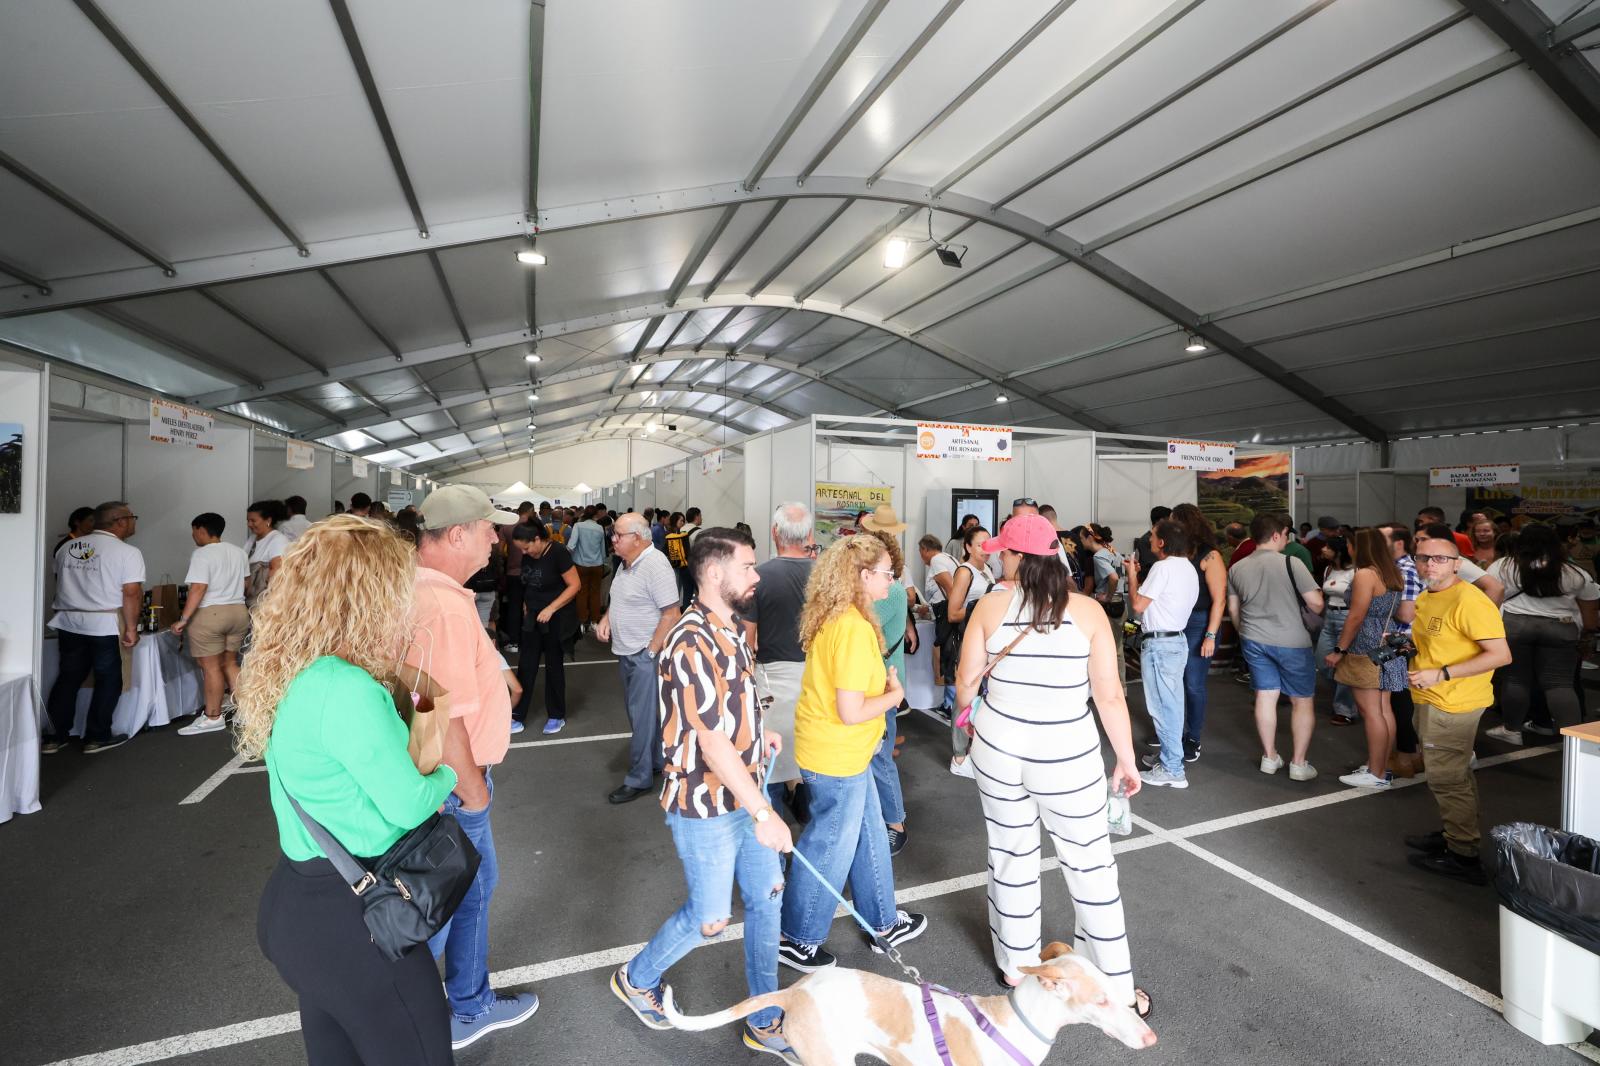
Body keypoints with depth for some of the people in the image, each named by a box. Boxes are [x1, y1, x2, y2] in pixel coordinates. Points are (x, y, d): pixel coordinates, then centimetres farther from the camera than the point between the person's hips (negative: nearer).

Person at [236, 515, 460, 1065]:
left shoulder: (293, 675, 2)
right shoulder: (345, 689, -27)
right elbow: (408, 806, -19)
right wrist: (448, 774, -1)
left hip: (302, 902, 9)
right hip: (346, 916, -9)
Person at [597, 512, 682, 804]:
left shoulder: (655, 565, -20)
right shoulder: (627, 563, 9)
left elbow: (672, 613, -22)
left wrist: (651, 651, -20)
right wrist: (606, 619, 4)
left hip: (645, 654, -9)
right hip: (626, 652, 9)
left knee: (642, 716, 1)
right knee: (641, 712, 18)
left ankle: (639, 779, 13)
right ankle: (655, 762, 34)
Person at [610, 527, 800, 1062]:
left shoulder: (732, 628, 3)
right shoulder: (692, 642, -26)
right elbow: (712, 742, -26)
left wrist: (759, 733, 7)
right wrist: (764, 813, -23)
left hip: (745, 795, 8)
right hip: (705, 807, -8)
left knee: (768, 899, 16)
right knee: (710, 918, 11)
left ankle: (765, 1022, 37)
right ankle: (637, 979, 41)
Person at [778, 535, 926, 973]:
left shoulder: (832, 618, 2)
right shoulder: (854, 628, -27)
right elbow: (851, 712, -27)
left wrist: (883, 684, 5)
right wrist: (894, 694, -12)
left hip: (845, 754, 9)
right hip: (836, 758, -9)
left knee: (870, 835, 23)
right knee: (831, 850, 10)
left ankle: (884, 923, 42)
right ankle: (797, 940, 31)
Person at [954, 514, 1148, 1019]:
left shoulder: (991, 605, -9)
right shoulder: (1088, 610, -10)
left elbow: (965, 683, -4)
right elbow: (1109, 696, -8)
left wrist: (967, 713, 18)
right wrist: (1127, 759, 5)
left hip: (998, 748, 1)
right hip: (1067, 756, -1)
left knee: (1011, 857, 17)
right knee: (1090, 867, 14)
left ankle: (1017, 967, 35)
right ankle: (1116, 990, 27)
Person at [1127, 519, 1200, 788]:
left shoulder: (1163, 567, -17)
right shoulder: (1188, 567, 12)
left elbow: (1138, 604, -16)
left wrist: (1132, 575, -3)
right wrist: (1141, 574, 15)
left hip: (1159, 643, -10)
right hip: (1177, 639, 10)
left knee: (1162, 705, -3)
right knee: (1171, 703, 18)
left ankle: (1172, 771, 3)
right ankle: (1169, 754, 31)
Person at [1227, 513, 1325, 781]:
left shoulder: (1236, 569, 3)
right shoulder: (1291, 563, -13)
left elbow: (1233, 609, 10)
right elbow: (1316, 603, -12)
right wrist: (1317, 591, 11)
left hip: (1253, 640, 4)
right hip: (1291, 642, -4)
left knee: (1265, 696, 12)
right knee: (1302, 701, 8)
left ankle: (1269, 757, 20)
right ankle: (1299, 763, 12)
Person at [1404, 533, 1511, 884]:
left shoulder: (1469, 601, -20)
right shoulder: (1425, 598, 9)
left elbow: (1501, 655, -23)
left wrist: (1442, 674, -26)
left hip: (1452, 704, -10)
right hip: (1432, 700, 10)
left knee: (1446, 778, 0)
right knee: (1457, 774, 22)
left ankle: (1463, 857, 13)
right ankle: (1454, 835, 38)